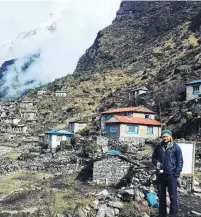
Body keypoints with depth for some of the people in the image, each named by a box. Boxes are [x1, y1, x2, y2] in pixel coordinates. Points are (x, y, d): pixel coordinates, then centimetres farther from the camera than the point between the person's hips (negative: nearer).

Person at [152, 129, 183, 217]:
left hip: (171, 175, -4)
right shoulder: (158, 147, 5)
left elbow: (180, 161, -3)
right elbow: (153, 157, 16)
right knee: (161, 196, 13)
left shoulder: (176, 147, -4)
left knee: (173, 196, 1)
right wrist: (156, 162, -6)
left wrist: (176, 174, -9)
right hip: (160, 175, 4)